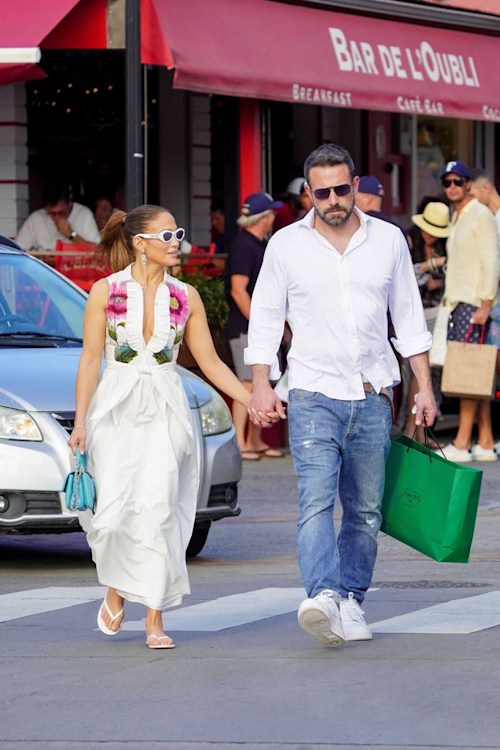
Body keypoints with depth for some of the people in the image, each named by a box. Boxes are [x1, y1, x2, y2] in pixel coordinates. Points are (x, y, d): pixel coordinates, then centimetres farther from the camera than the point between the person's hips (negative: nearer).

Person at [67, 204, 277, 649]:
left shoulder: (185, 296, 6)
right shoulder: (106, 291, 0)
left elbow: (209, 361, 10)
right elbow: (91, 359, 1)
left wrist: (253, 401, 1)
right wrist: (80, 421, -5)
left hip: (165, 412, 1)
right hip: (115, 411, -1)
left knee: (158, 510, -9)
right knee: (114, 511, -10)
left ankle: (155, 618, -3)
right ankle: (115, 591, 20)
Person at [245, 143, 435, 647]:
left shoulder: (388, 240, 6)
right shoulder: (286, 245, 1)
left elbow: (408, 317, 12)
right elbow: (265, 317, 6)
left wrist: (424, 386, 8)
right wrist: (261, 384, -4)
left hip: (373, 397, 3)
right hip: (314, 396, -3)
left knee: (365, 509, 6)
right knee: (316, 500, -19)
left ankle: (351, 602, 15)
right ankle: (323, 597, -33)